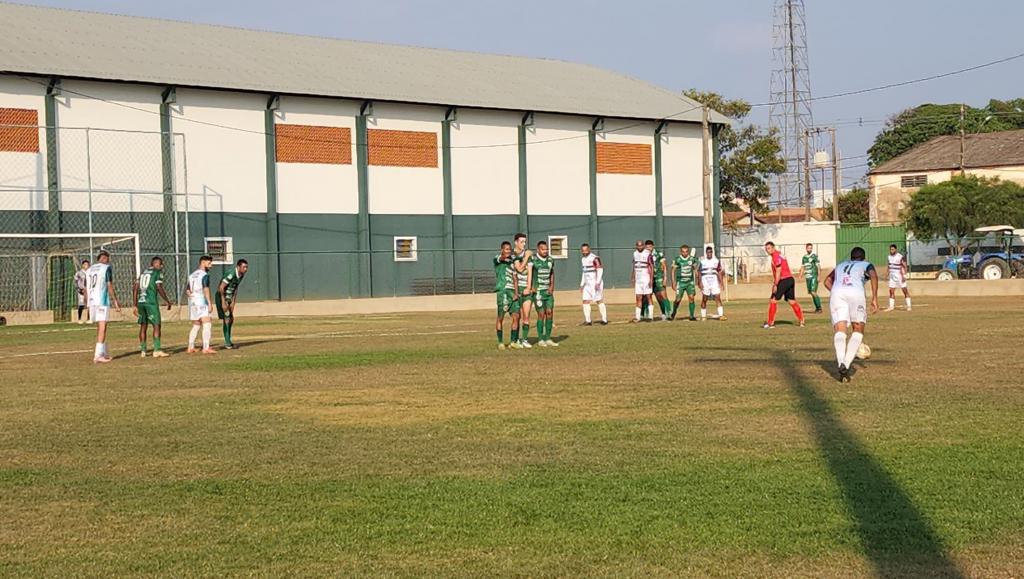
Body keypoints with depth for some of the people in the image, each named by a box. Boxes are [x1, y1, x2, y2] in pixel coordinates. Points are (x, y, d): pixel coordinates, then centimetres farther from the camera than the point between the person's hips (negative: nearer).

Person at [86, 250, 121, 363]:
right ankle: (98, 355, -14)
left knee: (99, 328, 16)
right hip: (103, 300, -7)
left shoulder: (89, 269, 16)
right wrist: (115, 301, -3)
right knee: (102, 327, -7)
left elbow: (86, 289, 16)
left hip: (91, 301, 7)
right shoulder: (107, 268, -2)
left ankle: (104, 353, 22)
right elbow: (109, 286, -8)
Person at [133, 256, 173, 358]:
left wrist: (135, 305, 21)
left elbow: (135, 288, 16)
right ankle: (157, 350, -11)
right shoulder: (158, 272, 0)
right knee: (156, 325, -4)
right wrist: (167, 301, -1)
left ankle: (143, 350, 12)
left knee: (143, 326, 11)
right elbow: (159, 288, -10)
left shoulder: (144, 272, 19)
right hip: (151, 302, -6)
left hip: (140, 301, 7)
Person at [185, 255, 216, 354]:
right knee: (207, 324, -12)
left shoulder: (192, 275, 18)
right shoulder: (205, 275, -8)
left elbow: (187, 291, 19)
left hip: (192, 302, 8)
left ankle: (190, 347, 18)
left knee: (196, 326, 17)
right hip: (201, 302, -8)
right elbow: (206, 289, -18)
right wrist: (209, 303, -18)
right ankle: (206, 348, -22)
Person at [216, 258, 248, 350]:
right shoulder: (231, 275, -26)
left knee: (231, 319, 12)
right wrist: (223, 303, -25)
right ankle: (227, 343, -12)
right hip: (222, 297, -9)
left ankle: (228, 342, 23)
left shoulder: (241, 275, 1)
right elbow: (221, 288, -26)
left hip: (229, 298, 9)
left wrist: (233, 301, 5)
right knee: (226, 319, -12)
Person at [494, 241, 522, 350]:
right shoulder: (497, 259, 2)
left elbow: (515, 279, 14)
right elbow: (503, 257, -23)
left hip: (512, 292, 6)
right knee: (500, 318, -2)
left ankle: (513, 342, 9)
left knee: (516, 317, 1)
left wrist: (516, 293, 4)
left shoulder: (512, 262, 19)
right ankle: (500, 342, 5)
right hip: (502, 291, -6)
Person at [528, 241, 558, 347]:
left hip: (548, 291, 5)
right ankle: (540, 340, 1)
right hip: (538, 291, -5)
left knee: (550, 313, 2)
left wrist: (552, 287, 7)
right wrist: (529, 287, -23)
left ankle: (548, 339, 9)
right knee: (541, 314, -7)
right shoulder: (533, 259, -9)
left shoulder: (550, 260, 9)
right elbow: (529, 273, -15)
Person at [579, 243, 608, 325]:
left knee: (599, 301, -3)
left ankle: (604, 319, 5)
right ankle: (587, 320, 4)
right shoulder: (583, 259, 15)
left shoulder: (594, 258, -12)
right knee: (585, 301, 1)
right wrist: (582, 284, 21)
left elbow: (600, 270, -16)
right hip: (587, 284, 8)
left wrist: (598, 283, -22)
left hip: (596, 282, -8)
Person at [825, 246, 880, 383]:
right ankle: (846, 364, -14)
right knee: (858, 330, 9)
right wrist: (874, 298, 1)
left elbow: (827, 281, 31)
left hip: (836, 292, 2)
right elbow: (873, 275, 5)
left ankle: (841, 363, -33)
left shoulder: (840, 265, 38)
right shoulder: (866, 265, 27)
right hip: (855, 292, -2)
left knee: (840, 331, -5)